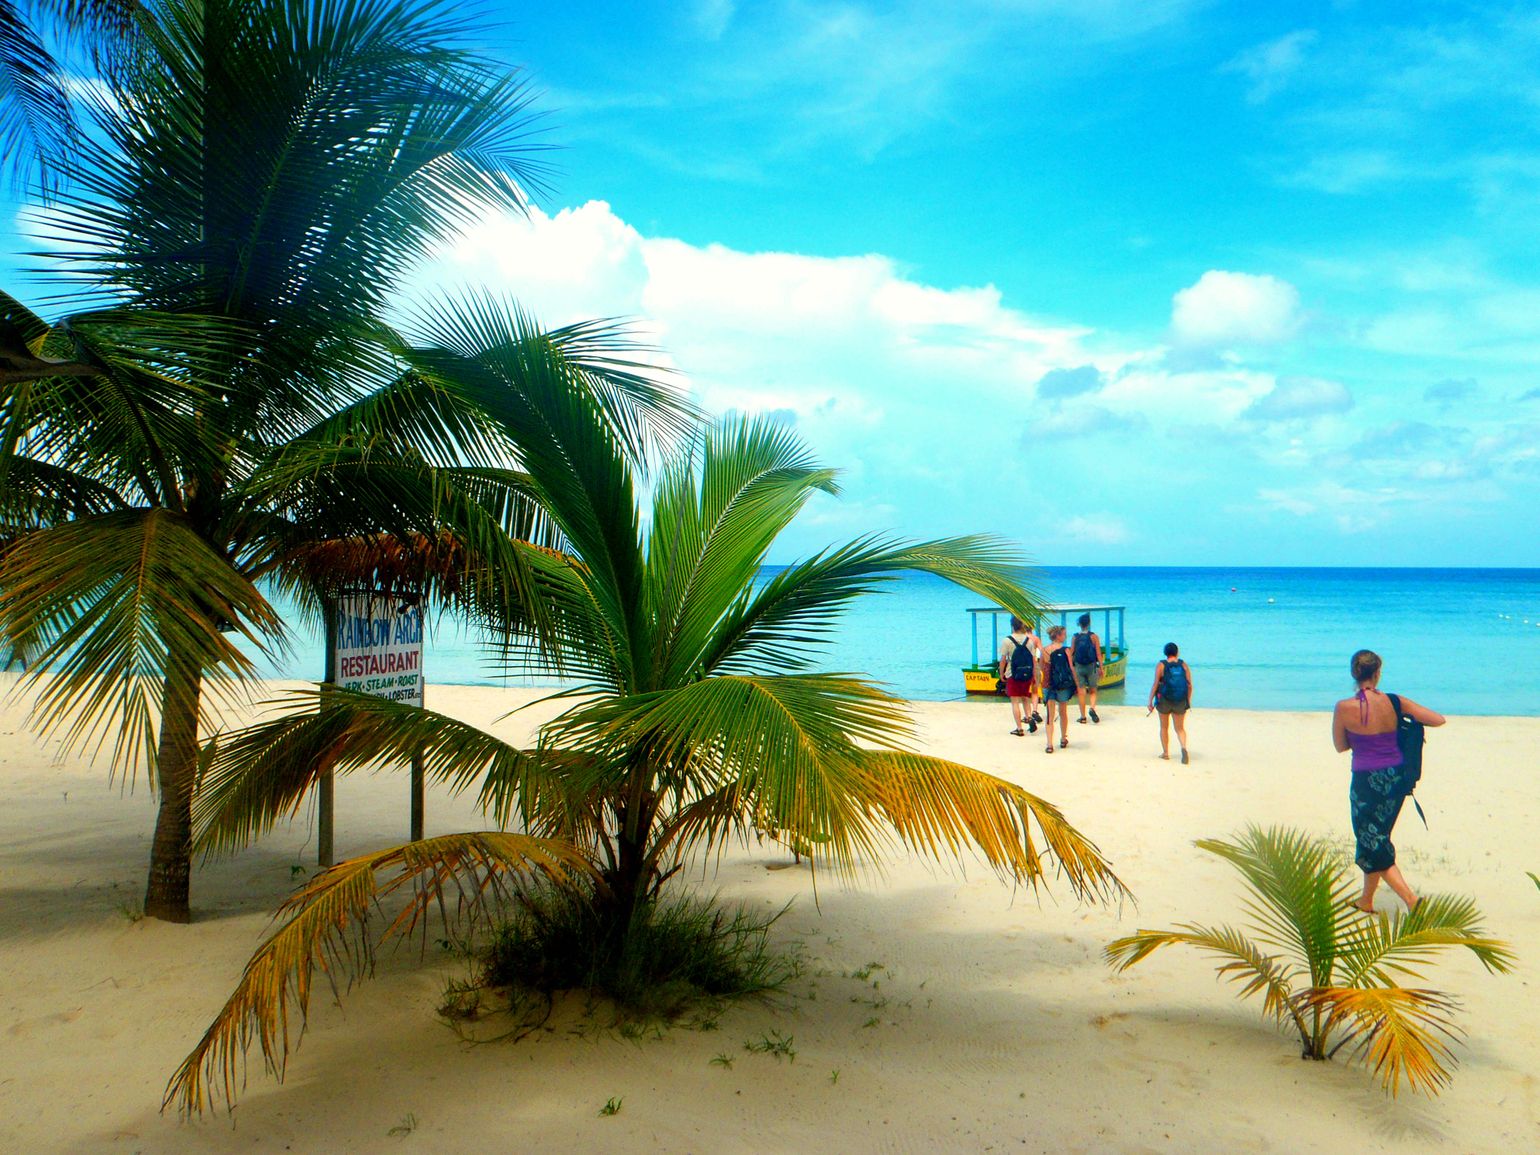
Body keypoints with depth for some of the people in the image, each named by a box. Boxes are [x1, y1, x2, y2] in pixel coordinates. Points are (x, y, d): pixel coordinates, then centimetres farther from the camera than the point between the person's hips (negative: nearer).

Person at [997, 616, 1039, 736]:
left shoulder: (1006, 640, -9)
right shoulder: (1029, 640, 2)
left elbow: (1003, 660, -10)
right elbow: (1034, 660, 3)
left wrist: (1001, 673, 3)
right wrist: (1034, 675, 11)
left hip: (1013, 675, -3)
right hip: (1027, 675, 4)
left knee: (1015, 702, 2)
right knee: (1025, 698, 20)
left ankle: (1019, 728, 0)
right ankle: (1029, 717, -1)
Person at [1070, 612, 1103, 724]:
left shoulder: (1075, 637, -1)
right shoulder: (1094, 637, -5)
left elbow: (1071, 653, 2)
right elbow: (1098, 653, -6)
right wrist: (1101, 668, -1)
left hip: (1078, 667, 1)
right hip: (1091, 666, -1)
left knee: (1081, 692, 5)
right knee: (1092, 691, 11)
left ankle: (1083, 717, 5)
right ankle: (1092, 708, -15)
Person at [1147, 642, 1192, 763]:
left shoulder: (1161, 665, -5)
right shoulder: (1184, 665, 2)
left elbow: (1155, 684, -11)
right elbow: (1190, 685, 0)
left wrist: (1150, 701, -8)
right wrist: (1188, 701, 11)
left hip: (1164, 700, -2)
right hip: (1180, 702, 2)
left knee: (1164, 727, 16)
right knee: (1180, 728, 10)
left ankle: (1166, 752, 20)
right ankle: (1184, 747, -16)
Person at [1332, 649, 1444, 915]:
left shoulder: (1344, 708, -14)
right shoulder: (1395, 703, -6)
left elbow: (1340, 746, -1)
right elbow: (1439, 720, -1)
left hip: (1366, 781, -5)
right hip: (1396, 778, 5)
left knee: (1372, 844, 6)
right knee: (1377, 838, 20)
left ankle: (1410, 899, -10)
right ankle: (1366, 900, 33)